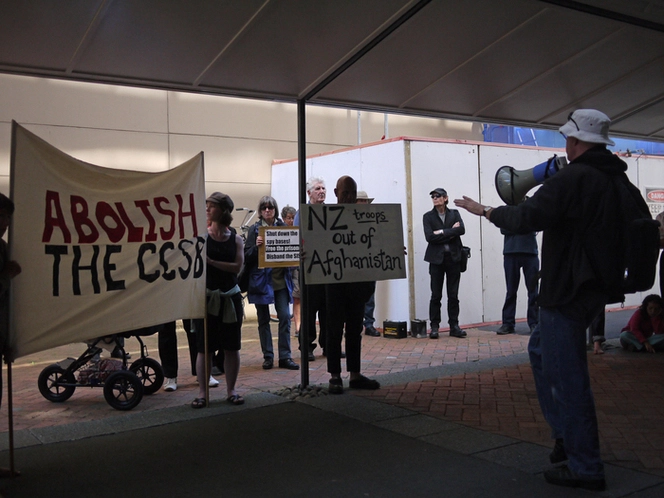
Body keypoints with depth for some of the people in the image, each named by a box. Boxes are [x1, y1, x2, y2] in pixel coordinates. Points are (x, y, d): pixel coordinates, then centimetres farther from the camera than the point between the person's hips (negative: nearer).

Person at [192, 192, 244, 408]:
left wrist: (211, 261, -17)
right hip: (206, 296, -1)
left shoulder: (235, 238, 3)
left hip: (230, 297, 2)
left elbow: (237, 266, -10)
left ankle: (231, 390, 19)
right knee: (204, 347, 3)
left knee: (231, 347, 7)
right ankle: (202, 392, 13)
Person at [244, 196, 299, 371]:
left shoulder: (283, 227, 7)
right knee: (264, 320, 7)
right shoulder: (255, 229, 0)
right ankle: (268, 356, 17)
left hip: (281, 279, 2)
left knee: (285, 317, -3)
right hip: (261, 280, -1)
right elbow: (247, 256, -4)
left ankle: (285, 356, 5)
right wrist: (256, 246, -22)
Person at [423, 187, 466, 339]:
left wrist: (442, 232, -13)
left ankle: (454, 326, 11)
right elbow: (429, 236, -10)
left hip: (453, 258, 1)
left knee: (453, 295, 5)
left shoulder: (454, 213, 9)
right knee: (436, 295, 0)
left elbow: (461, 230, -9)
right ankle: (434, 327, 6)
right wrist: (451, 232, -9)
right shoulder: (428, 216, 5)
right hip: (437, 258, -1)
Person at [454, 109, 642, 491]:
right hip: (598, 285, 10)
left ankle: (585, 468, 9)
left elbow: (526, 218, -25)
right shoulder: (619, 180, 10)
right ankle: (566, 434, 26)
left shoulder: (572, 179, -18)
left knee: (567, 375, -1)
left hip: (568, 291, -10)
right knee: (542, 349, 23)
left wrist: (486, 211, -10)